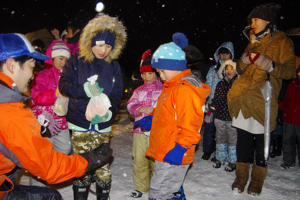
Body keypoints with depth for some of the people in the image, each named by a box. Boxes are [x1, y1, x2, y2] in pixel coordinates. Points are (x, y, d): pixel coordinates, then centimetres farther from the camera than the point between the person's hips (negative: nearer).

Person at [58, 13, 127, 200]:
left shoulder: (114, 66, 7)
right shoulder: (77, 61, -1)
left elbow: (117, 94, 5)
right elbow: (64, 85, -5)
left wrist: (110, 112, -14)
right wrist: (85, 90, -23)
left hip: (103, 126, 2)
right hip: (80, 125, -2)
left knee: (103, 168, 6)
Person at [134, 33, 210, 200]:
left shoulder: (185, 89, -19)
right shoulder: (172, 87, 14)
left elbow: (190, 125, -24)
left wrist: (180, 148, -25)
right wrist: (151, 119, 9)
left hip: (173, 155, -10)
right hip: (165, 153, 10)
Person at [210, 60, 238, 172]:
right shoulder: (220, 84, 9)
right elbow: (215, 98, 18)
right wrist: (212, 108, 11)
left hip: (233, 118, -4)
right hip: (220, 116, 5)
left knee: (233, 140, 5)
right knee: (220, 138, 15)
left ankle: (232, 161, 21)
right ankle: (220, 158, 32)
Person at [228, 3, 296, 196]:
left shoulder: (282, 42, 3)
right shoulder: (253, 43, 20)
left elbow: (289, 71, -6)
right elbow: (240, 69, 16)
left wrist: (266, 62, -20)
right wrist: (246, 59, -5)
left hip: (263, 101, -4)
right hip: (243, 100, 5)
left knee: (261, 142, 5)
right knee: (243, 140, 9)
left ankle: (257, 181, 22)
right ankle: (241, 177, 23)